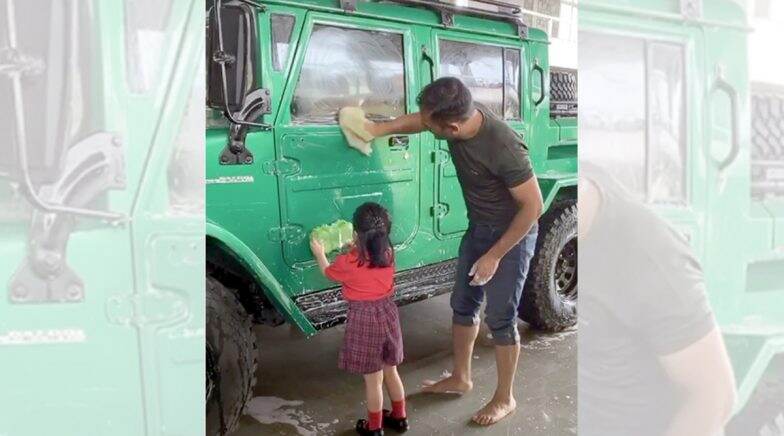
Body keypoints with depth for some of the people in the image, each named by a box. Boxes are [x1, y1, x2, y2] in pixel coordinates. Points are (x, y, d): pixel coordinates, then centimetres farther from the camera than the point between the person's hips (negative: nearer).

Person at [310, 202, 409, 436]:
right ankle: (399, 417, 36)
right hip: (387, 314, 5)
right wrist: (354, 248, 26)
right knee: (390, 371, 22)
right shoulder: (388, 254, -6)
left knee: (373, 379, 8)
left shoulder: (348, 262, -19)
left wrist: (319, 253, 20)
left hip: (364, 320, -5)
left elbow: (328, 272, 4)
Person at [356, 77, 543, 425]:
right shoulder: (457, 116, -14)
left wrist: (494, 255, -23)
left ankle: (505, 398, 22)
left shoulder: (503, 147, -35)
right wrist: (377, 129, -5)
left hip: (512, 234, -8)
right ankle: (460, 378, 36)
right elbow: (415, 121, 9)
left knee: (500, 318, 2)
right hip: (478, 227, 8)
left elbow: (533, 206, -26)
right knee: (463, 304, 16)